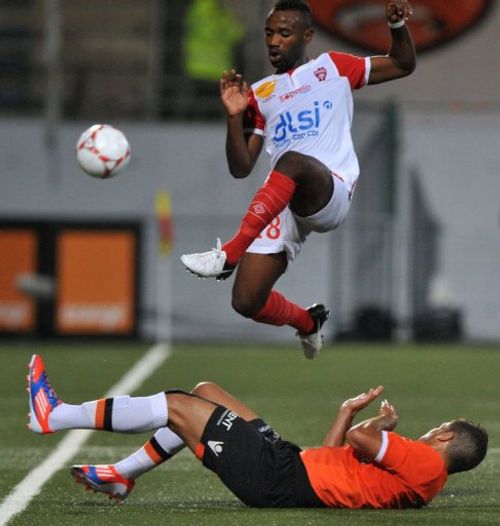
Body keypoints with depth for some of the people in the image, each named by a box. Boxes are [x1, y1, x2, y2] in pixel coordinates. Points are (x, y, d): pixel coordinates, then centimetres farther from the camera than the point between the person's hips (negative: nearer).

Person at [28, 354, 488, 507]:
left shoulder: (426, 464, -12)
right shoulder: (417, 476, 17)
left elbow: (358, 440, -21)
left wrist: (381, 427, -1)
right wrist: (349, 411, 19)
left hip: (280, 479, -10)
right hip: (291, 462, 10)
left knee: (176, 406, -7)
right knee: (206, 393, 17)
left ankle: (54, 416, 1)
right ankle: (122, 476, 16)